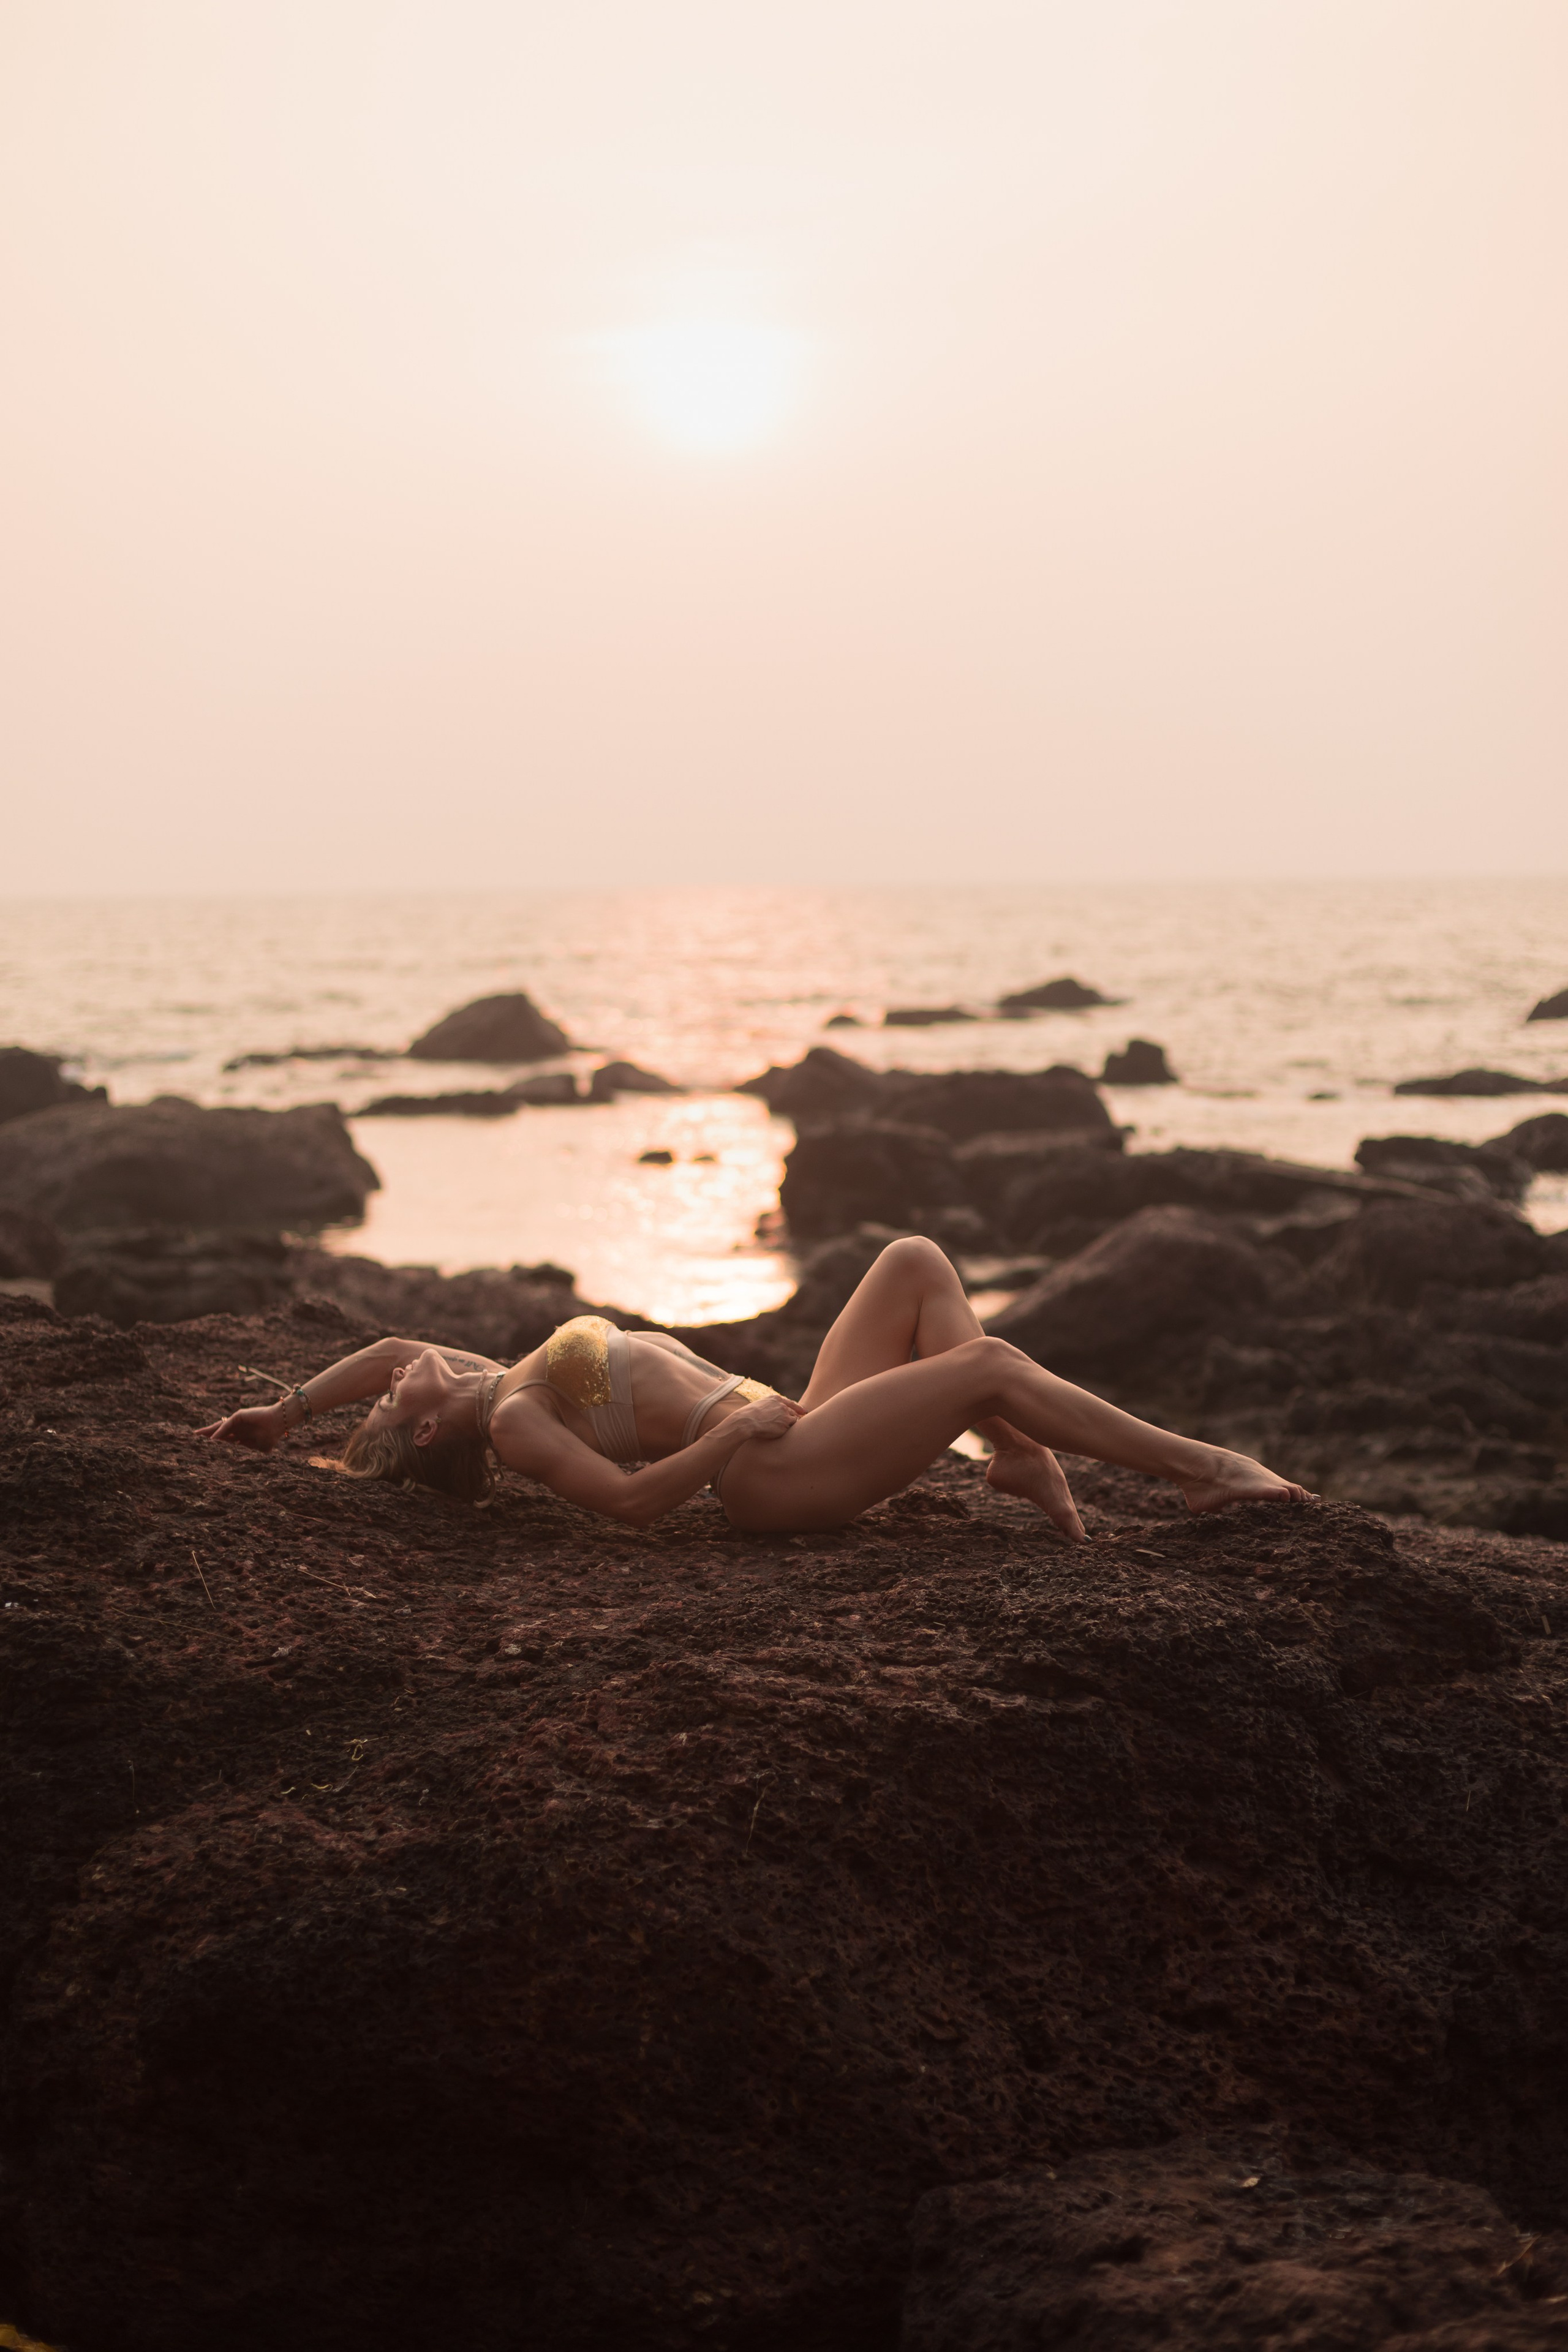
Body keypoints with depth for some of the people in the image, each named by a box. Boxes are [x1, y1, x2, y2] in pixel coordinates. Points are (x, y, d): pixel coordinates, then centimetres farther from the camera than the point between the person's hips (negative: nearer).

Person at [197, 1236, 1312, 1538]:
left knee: (918, 1260, 2)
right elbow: (629, 1498, -21)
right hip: (777, 1473, -10)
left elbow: (388, 1344, 30)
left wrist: (282, 1414, 26)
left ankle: (1020, 1457, -6)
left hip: (798, 1432, 10)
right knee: (990, 1363, -18)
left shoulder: (503, 1384, 16)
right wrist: (737, 1428, -20)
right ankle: (1201, 1466, -10)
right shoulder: (510, 1426, -10)